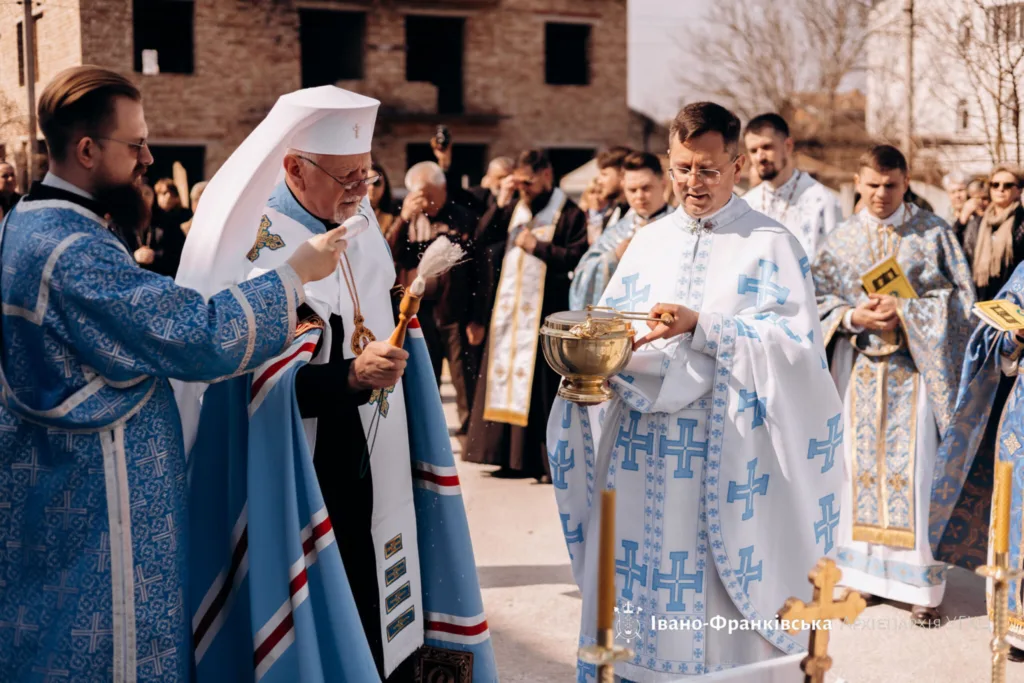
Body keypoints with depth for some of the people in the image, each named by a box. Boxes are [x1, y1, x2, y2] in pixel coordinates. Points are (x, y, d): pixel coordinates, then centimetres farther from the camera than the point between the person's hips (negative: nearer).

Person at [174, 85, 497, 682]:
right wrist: (351, 375, -35)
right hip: (309, 480, -7)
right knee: (326, 620, 1)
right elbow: (274, 384, -22)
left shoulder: (362, 225, 7)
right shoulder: (263, 248, -16)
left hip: (378, 467, 7)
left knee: (381, 607, 12)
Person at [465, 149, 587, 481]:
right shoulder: (513, 211, 16)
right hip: (506, 311, 6)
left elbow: (578, 257, -13)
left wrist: (538, 246, -12)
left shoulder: (569, 214, 0)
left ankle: (548, 460, 1)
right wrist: (500, 206, -1)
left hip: (544, 314, -6)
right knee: (505, 378, 5)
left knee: (541, 385, -6)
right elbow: (483, 248, 5)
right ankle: (512, 457, 13)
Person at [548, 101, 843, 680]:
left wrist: (700, 326, -21)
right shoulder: (649, 242, 13)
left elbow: (796, 342, -12)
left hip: (726, 455, -4)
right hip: (641, 452, 4)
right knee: (635, 587, 8)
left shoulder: (770, 244, -1)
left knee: (718, 596, 1)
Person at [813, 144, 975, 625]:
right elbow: (818, 298, 4)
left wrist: (905, 313, -16)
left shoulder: (932, 233, 0)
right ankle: (868, 572, 17)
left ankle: (922, 581, 6)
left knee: (914, 470, -3)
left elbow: (958, 297, -3)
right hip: (858, 366, 3)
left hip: (914, 366, -2)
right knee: (862, 464, 6)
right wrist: (854, 317, -15)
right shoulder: (841, 239, 7)